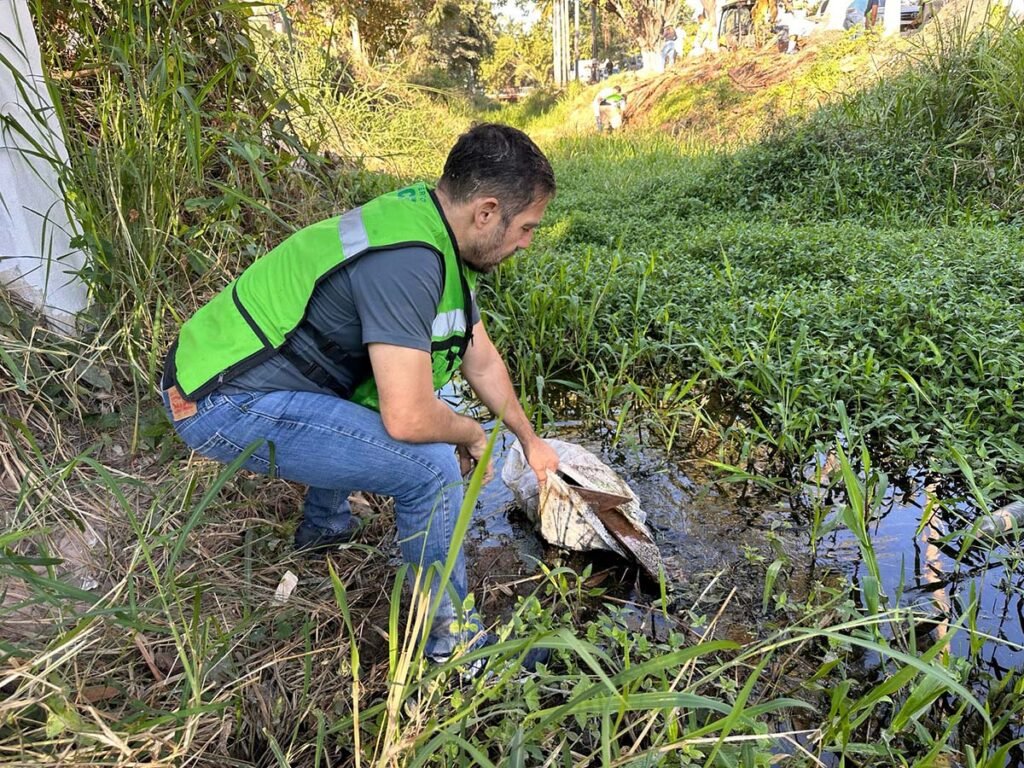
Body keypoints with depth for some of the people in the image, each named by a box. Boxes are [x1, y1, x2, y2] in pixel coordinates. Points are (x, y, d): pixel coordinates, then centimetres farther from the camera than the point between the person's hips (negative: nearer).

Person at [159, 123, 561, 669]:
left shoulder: (436, 233, 4)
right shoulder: (405, 260, -27)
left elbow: (482, 359, 13)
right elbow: (408, 418, -29)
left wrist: (531, 441, 21)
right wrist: (473, 436, -7)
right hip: (225, 405, -10)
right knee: (432, 466, -19)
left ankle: (324, 523, 40)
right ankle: (448, 635, 4)